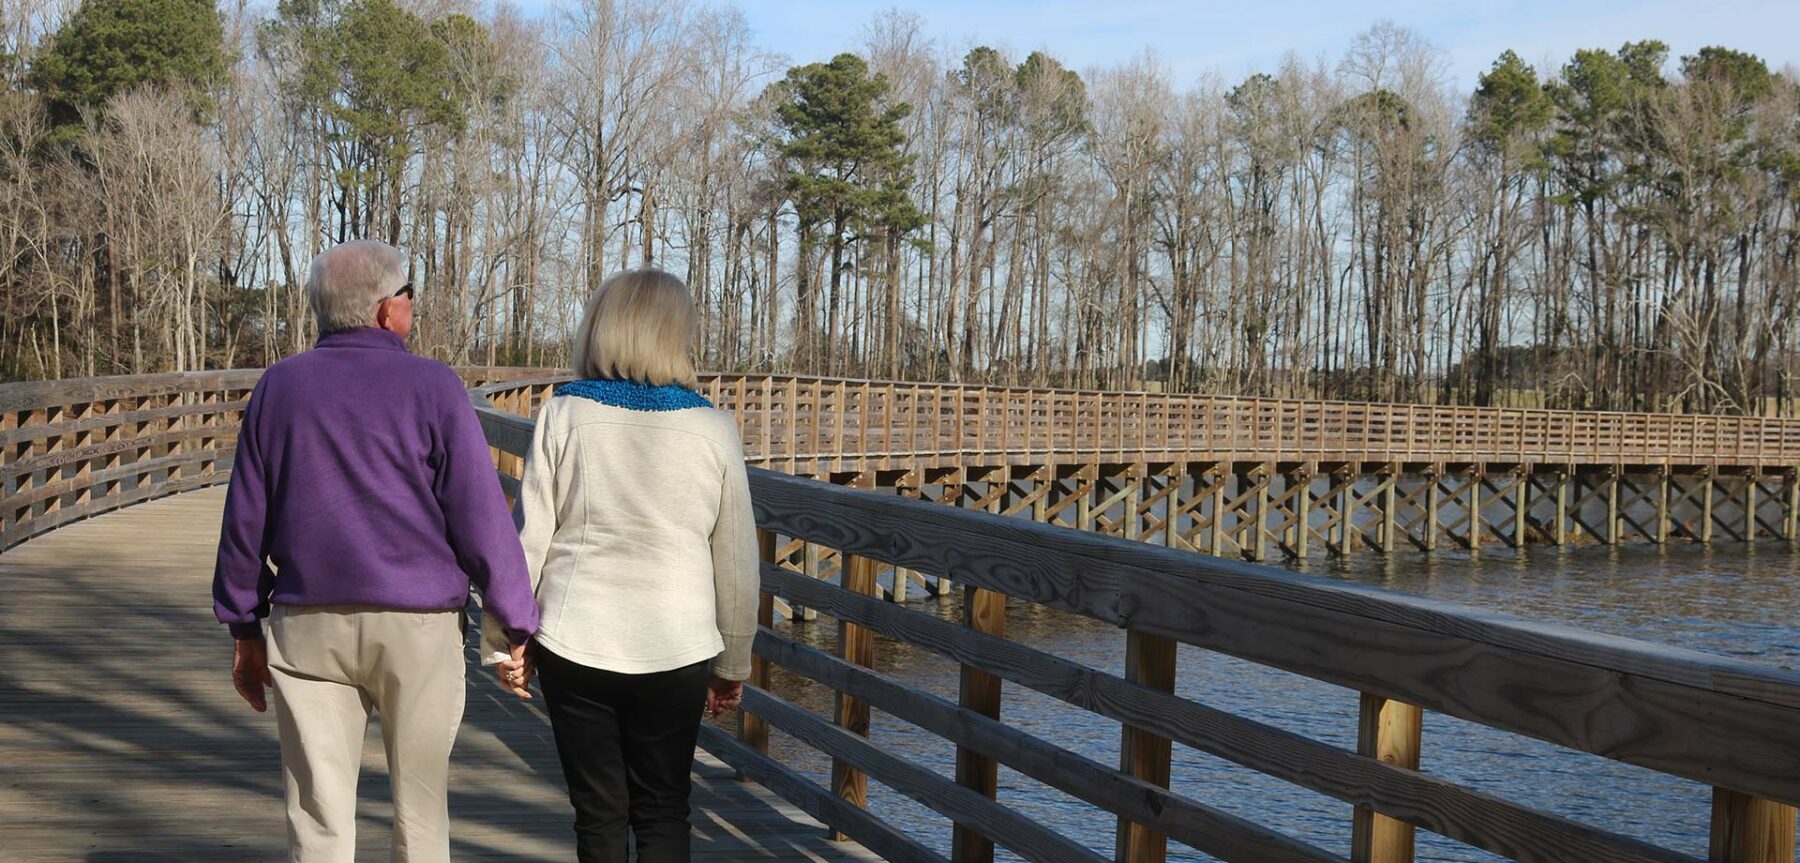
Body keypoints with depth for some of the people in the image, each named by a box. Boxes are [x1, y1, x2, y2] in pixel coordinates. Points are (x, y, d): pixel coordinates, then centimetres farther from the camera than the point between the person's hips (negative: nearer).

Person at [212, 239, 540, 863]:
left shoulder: (279, 386, 5)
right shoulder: (432, 387, -6)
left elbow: (245, 519, 8)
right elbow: (481, 519, -9)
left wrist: (245, 629, 16)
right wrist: (517, 626, -1)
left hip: (309, 626, 3)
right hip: (418, 625, -2)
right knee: (420, 809, 11)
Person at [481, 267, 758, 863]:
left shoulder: (565, 414, -4)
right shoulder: (713, 429, -2)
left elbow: (528, 538, -4)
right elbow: (736, 560, 3)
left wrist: (505, 640, 8)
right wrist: (733, 664, 15)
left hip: (575, 645, 0)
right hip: (676, 651, 0)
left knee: (599, 812, 12)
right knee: (663, 811, 14)